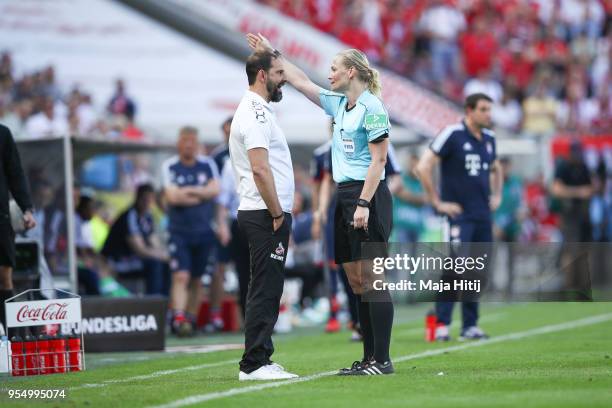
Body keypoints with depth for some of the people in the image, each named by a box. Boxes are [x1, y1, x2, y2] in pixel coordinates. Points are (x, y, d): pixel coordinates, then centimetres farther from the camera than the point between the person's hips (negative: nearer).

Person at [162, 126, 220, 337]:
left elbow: (214, 190, -7)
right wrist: (202, 194, -6)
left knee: (197, 279, 7)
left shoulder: (208, 165, 8)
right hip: (179, 231, -3)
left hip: (204, 232, 3)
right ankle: (178, 319, -23)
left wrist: (187, 191, -12)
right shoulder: (169, 166, 0)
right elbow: (172, 196, -12)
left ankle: (191, 319, 16)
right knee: (181, 276, -15)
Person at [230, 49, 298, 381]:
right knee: (265, 289, -10)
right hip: (266, 216, -11)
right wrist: (277, 214, -18)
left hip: (265, 216, 11)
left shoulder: (255, 111, 20)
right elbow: (260, 169, -22)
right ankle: (255, 363, -10)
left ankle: (258, 362, 15)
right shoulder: (256, 114, -14)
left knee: (266, 289, 12)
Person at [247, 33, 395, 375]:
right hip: (346, 196, 9)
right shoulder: (339, 104, 16)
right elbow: (302, 82, 28)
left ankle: (382, 360, -10)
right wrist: (273, 53, 30)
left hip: (368, 196, -9)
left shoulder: (372, 107, -10)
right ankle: (370, 358, 10)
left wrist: (364, 203, -20)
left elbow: (378, 159, -14)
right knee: (357, 281, 7)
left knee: (371, 279, -10)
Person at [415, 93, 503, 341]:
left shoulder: (488, 139, 12)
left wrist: (496, 195, 20)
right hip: (458, 216, -7)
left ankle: (470, 325, 15)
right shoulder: (452, 135, -10)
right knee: (454, 269, -13)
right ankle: (441, 325, -9)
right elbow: (423, 168, -14)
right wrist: (437, 202, -13)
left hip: (483, 216, 7)